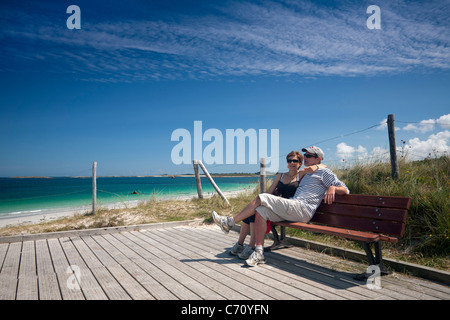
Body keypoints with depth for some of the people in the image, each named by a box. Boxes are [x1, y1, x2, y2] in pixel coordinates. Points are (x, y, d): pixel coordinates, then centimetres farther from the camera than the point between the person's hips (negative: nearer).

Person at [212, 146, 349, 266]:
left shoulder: (325, 172, 9)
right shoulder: (306, 174, 33)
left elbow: (345, 190, 2)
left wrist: (332, 188, -19)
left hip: (303, 210, -8)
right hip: (292, 210, 8)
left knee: (261, 198, -17)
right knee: (261, 211, -14)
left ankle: (230, 222, -8)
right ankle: (259, 253, -15)